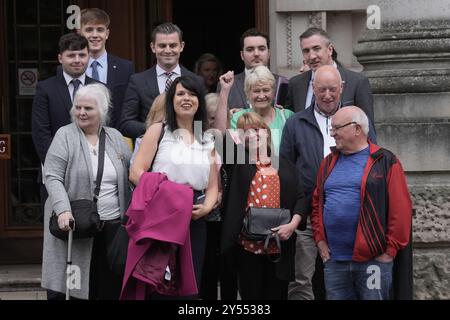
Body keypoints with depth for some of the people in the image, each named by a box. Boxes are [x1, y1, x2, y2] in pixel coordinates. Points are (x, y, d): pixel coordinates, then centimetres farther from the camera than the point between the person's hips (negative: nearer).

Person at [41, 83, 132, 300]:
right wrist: (63, 209, -23)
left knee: (112, 288, 4)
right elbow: (52, 178, -8)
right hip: (76, 224, -4)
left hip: (113, 224, 4)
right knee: (77, 286, -4)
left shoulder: (116, 137, 11)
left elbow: (129, 176, 15)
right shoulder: (65, 136, -1)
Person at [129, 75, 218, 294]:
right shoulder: (158, 131, 4)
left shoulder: (208, 141, 17)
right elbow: (136, 173, -6)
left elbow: (212, 186, 14)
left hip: (195, 221, 4)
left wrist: (206, 207, -7)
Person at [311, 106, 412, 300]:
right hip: (334, 260, 5)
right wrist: (320, 239, 8)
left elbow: (401, 209, -7)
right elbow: (317, 203, 19)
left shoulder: (385, 162, -3)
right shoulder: (329, 163, 14)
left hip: (373, 260, -5)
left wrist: (390, 249, -10)